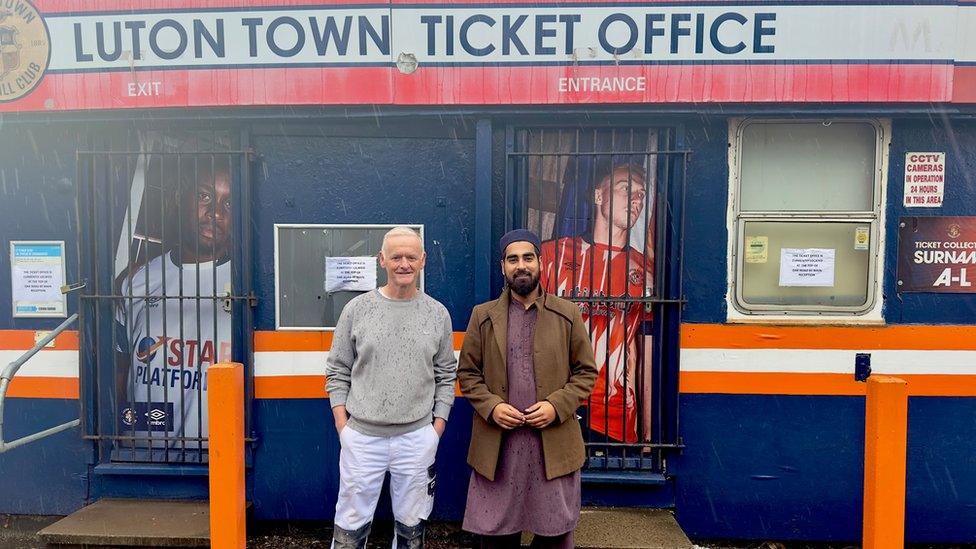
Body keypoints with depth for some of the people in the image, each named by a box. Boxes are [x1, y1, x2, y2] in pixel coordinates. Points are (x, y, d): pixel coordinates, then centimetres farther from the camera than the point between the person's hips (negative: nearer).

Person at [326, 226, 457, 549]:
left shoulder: (438, 314, 2)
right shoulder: (357, 309, -1)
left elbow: (446, 376, 7)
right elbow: (338, 373, 3)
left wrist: (438, 426, 2)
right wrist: (342, 425, -3)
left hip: (417, 438, 1)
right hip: (362, 435, -1)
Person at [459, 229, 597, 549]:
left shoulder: (568, 314, 3)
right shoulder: (482, 316, 5)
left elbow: (586, 372, 4)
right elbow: (467, 372, 6)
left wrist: (557, 405, -11)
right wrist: (491, 406, -10)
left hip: (554, 443, 0)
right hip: (496, 444, 1)